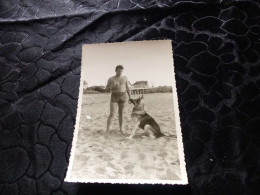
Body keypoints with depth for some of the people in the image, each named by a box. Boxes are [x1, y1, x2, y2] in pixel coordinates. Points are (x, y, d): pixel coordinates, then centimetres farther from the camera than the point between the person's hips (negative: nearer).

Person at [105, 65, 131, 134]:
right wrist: (111, 86, -17)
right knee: (112, 114, -8)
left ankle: (121, 128, 20)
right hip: (114, 97, -2)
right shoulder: (111, 79, 0)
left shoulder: (125, 78, 5)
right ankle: (107, 130, 0)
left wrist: (130, 98, 2)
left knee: (121, 113, 8)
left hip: (123, 97, 2)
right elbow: (106, 89, 3)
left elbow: (128, 88, 6)